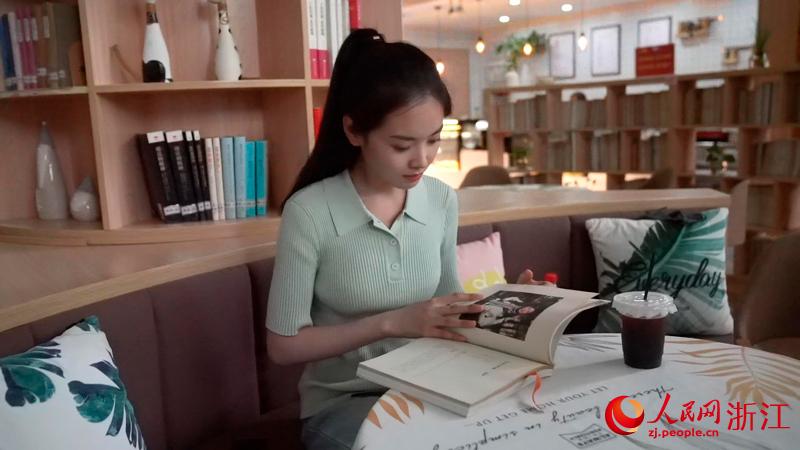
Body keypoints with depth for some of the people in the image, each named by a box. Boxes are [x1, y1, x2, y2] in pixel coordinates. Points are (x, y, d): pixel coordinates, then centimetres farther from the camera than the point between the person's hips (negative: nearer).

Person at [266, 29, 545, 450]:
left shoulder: (442, 200, -3)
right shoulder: (310, 212, -18)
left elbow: (446, 304, 9)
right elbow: (284, 345, -14)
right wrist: (392, 323, -22)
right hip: (341, 402, -5)